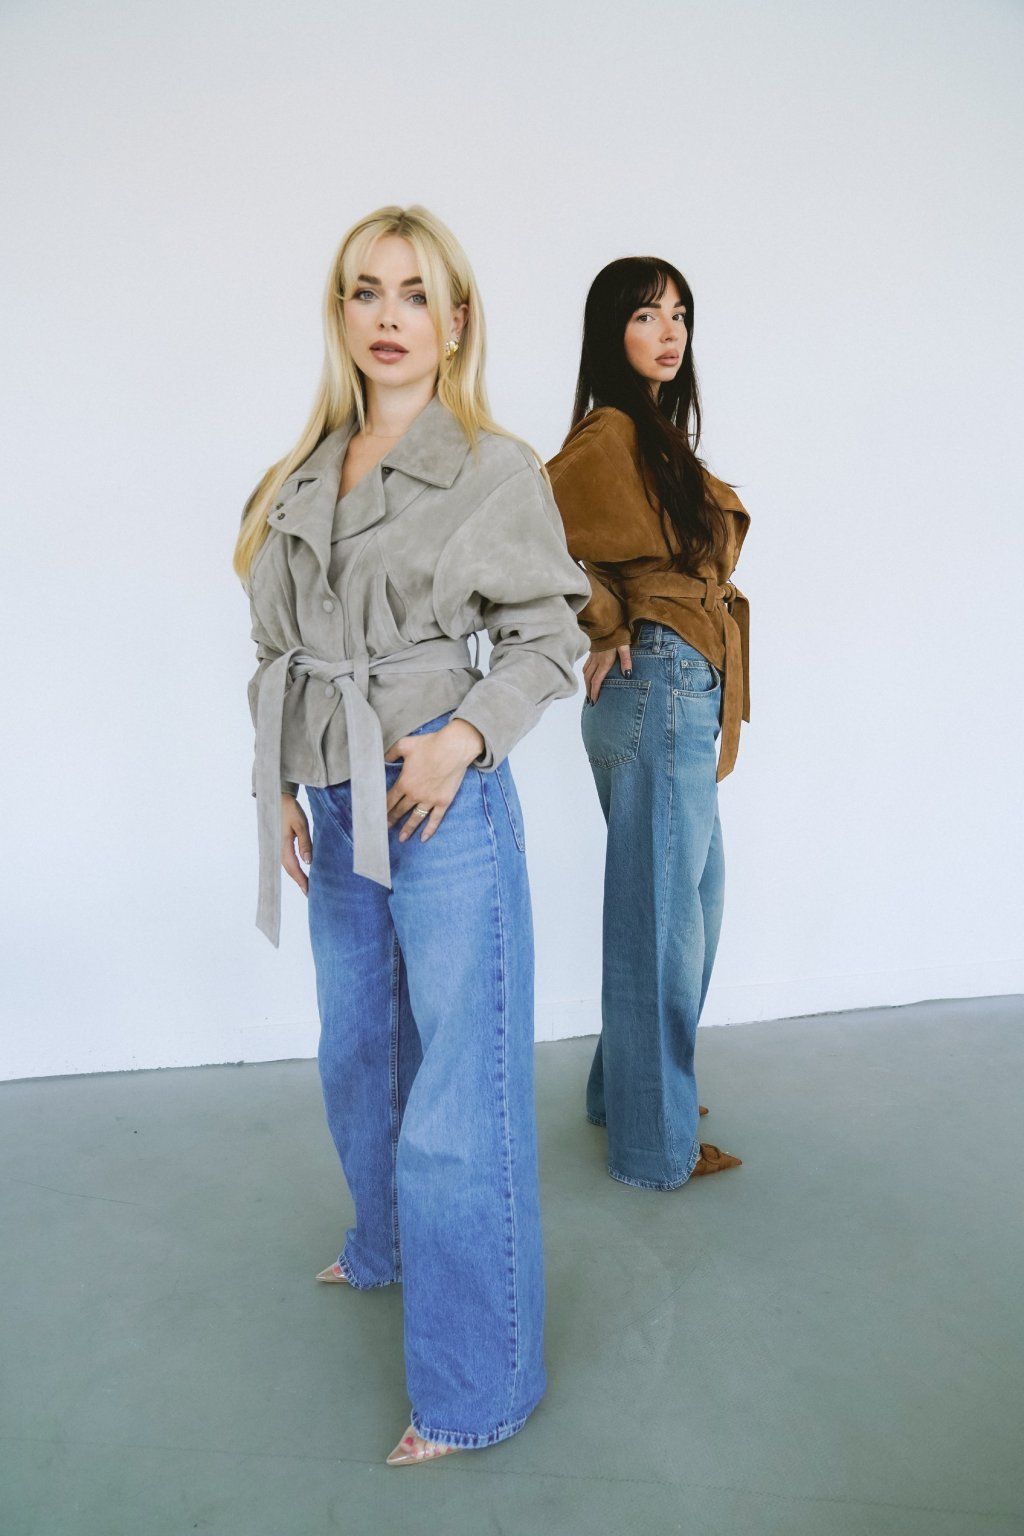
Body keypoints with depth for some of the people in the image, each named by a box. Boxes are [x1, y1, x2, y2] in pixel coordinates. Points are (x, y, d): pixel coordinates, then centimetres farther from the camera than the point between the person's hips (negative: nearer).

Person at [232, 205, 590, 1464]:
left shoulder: (497, 470, -6)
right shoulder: (299, 481, 9)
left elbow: (548, 641, -5)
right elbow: (275, 651, 12)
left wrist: (463, 734, -20)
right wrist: (279, 789, 7)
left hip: (444, 802, -6)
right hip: (337, 810, 6)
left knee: (459, 1094, 0)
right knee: (357, 1054, 23)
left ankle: (479, 1385, 19)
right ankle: (388, 1243, 52)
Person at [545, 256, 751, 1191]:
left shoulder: (656, 434, 15)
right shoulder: (612, 433, -13)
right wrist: (607, 630, -13)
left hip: (682, 699, 10)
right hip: (660, 690, -10)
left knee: (688, 903, 19)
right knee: (661, 918, 1)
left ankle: (628, 1089, 36)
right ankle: (656, 1144, 18)